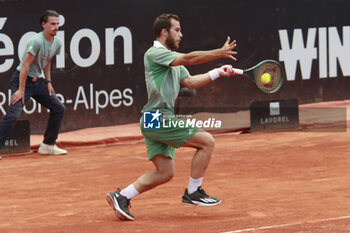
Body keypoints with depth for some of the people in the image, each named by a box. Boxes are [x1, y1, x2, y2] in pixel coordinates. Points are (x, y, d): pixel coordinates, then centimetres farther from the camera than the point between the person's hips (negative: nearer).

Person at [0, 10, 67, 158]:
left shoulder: (57, 43, 3)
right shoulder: (37, 41, -22)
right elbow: (25, 65, -22)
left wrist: (48, 82, 13)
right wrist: (21, 90, -23)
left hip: (38, 81, 8)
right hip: (22, 79, -8)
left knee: (59, 108, 6)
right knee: (13, 114, -20)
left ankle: (48, 145, 15)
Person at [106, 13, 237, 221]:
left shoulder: (172, 59, 22)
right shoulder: (155, 53, -9)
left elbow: (190, 81, 18)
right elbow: (188, 59, -21)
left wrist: (218, 72, 7)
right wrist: (220, 53, -22)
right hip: (157, 118, -10)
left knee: (165, 173, 8)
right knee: (206, 141, -10)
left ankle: (121, 196, 9)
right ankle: (193, 192, -3)